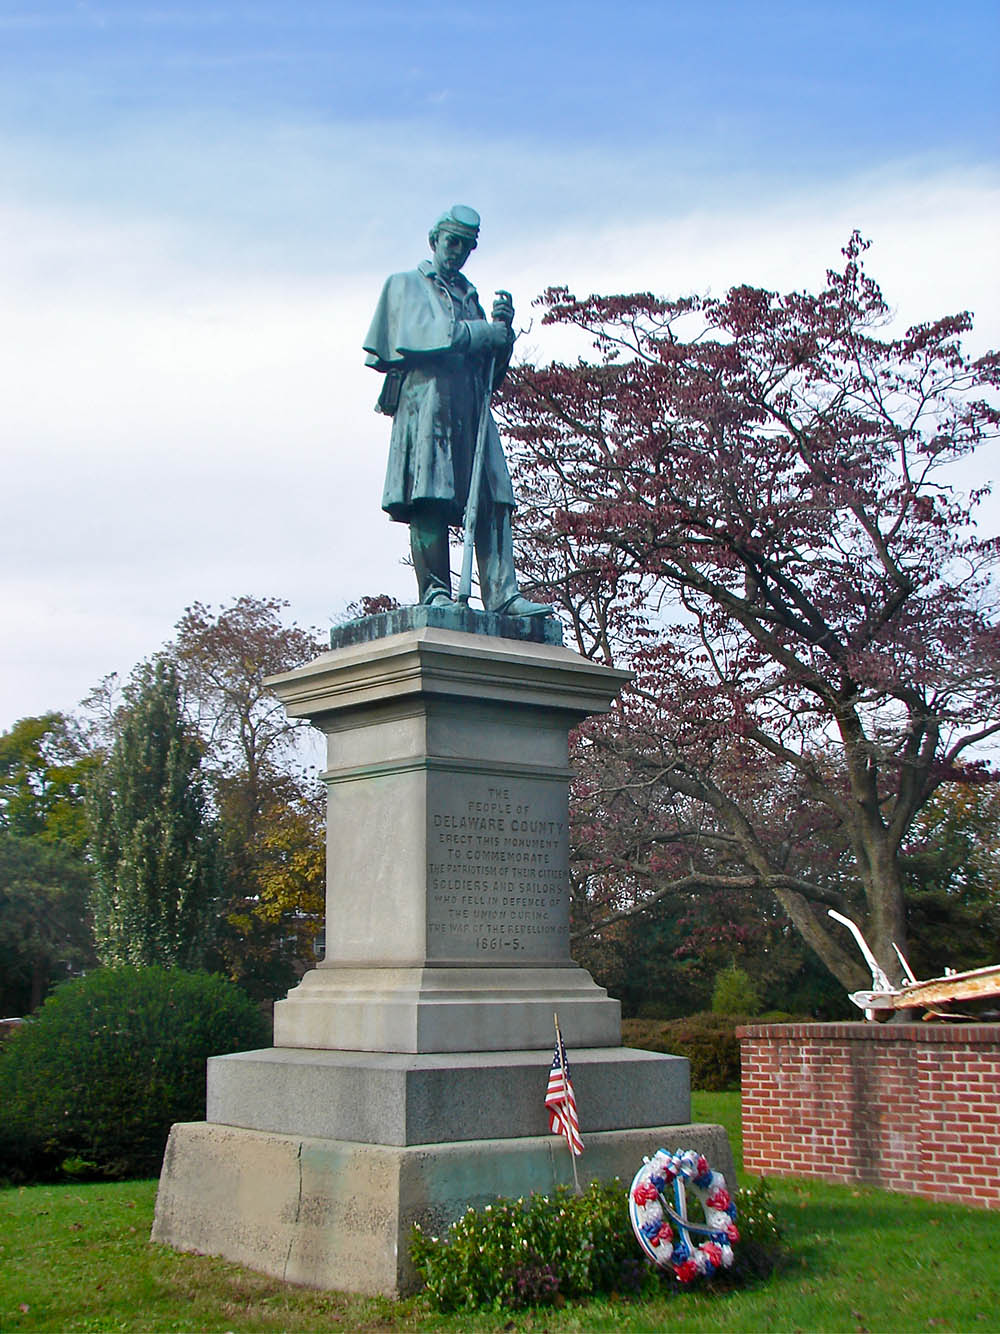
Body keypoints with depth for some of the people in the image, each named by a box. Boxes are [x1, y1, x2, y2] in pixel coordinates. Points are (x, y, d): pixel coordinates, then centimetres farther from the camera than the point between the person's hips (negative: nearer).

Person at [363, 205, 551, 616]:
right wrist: (486, 331, -4)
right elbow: (422, 333, -4)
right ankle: (435, 592, -16)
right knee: (429, 498, -14)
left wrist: (502, 328, 4)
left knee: (493, 499, -8)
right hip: (425, 397, -5)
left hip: (471, 406, 5)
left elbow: (492, 368, 23)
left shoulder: (469, 297, 30)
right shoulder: (406, 285, 16)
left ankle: (502, 594, -16)